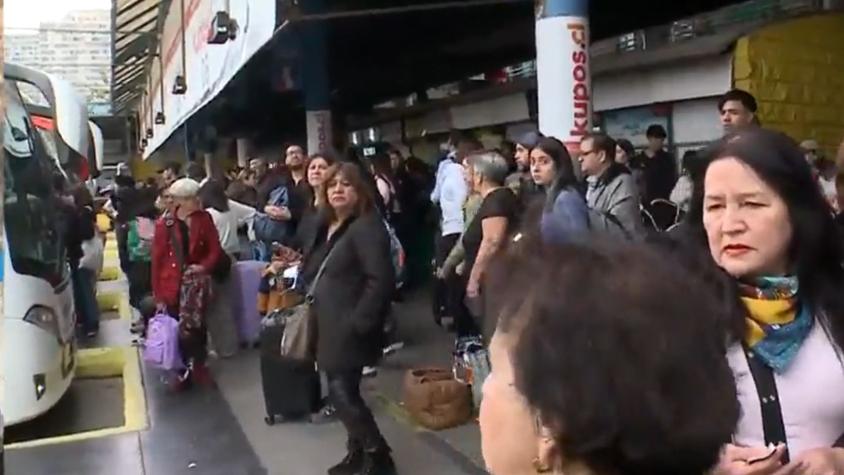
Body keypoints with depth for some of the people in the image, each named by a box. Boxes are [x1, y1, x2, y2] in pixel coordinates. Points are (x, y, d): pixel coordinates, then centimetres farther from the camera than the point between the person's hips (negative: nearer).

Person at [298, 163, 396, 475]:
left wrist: (357, 323, -23)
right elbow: (314, 273, 22)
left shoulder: (366, 227, -16)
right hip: (330, 326, 9)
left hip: (349, 329, -9)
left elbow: (381, 280, -24)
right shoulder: (326, 227, 12)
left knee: (342, 394, -9)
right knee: (343, 392, 15)